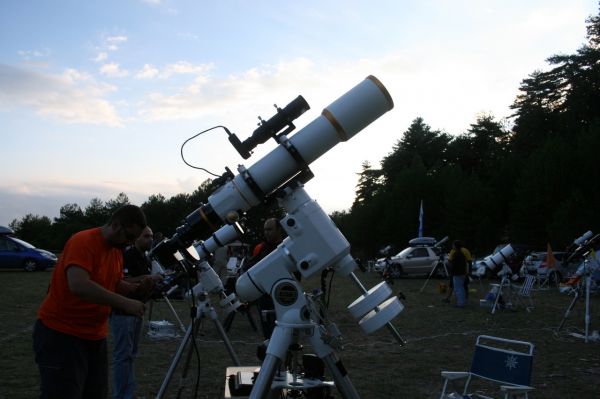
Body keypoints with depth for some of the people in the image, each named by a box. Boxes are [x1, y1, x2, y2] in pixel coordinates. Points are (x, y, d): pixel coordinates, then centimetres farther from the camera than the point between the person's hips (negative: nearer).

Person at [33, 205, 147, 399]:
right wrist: (124, 303, -33)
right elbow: (79, 286, -33)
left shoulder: (117, 250, 8)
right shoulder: (83, 242, -19)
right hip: (60, 334, -8)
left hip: (95, 336, 8)